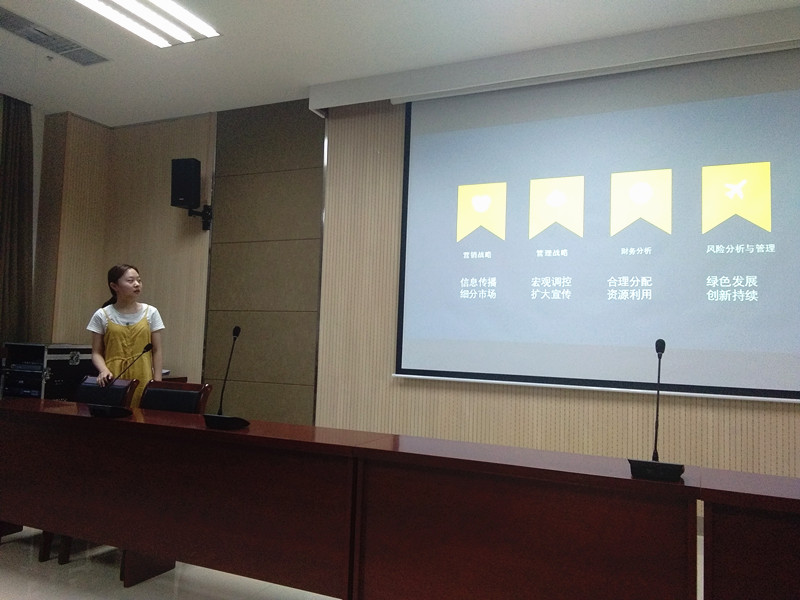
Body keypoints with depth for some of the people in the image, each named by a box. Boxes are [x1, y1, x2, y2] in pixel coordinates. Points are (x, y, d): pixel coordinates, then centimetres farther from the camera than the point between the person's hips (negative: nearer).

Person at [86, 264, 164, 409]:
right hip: (113, 381, 0)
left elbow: (157, 352, 5)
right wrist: (104, 370, -13)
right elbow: (97, 353, 6)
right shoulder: (102, 316, 4)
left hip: (143, 381, 0)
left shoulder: (150, 313, 4)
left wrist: (157, 383, 0)